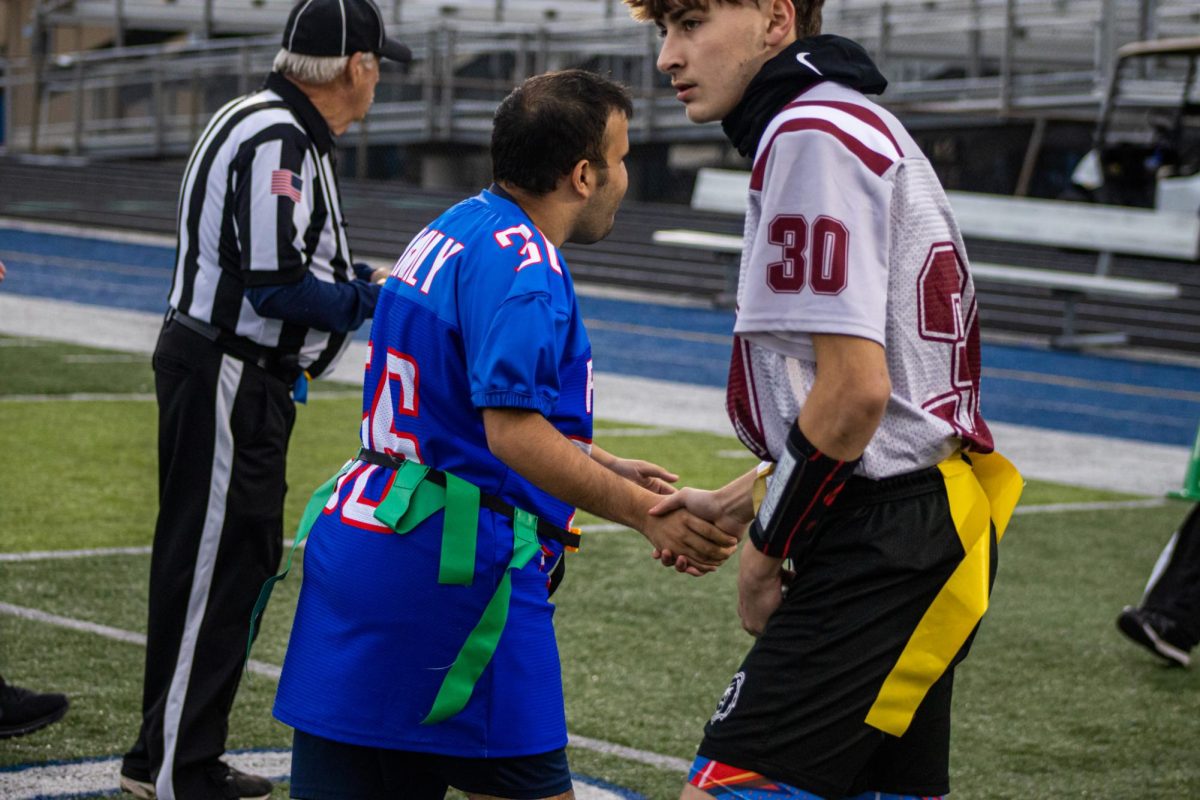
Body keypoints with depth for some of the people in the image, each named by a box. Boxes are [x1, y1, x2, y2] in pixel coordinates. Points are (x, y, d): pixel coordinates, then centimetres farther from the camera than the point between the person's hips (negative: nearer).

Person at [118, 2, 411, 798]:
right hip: (224, 381, -11)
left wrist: (369, 282, 9)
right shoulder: (274, 139, -19)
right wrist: (373, 301, -11)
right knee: (210, 565, -6)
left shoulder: (293, 135, 14)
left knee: (240, 560, 16)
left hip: (245, 381, 11)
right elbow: (276, 288, -24)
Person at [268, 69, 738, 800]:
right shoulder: (522, 265, -14)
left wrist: (601, 465, 26)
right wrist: (644, 513, -19)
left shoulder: (451, 233, 18)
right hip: (460, 564, -10)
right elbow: (514, 435, -23)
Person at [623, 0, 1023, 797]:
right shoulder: (859, 129, 18)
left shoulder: (813, 136, -14)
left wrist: (765, 549, -8)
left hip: (882, 549, -11)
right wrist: (731, 507, 19)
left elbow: (854, 389, -20)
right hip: (923, 530, 11)